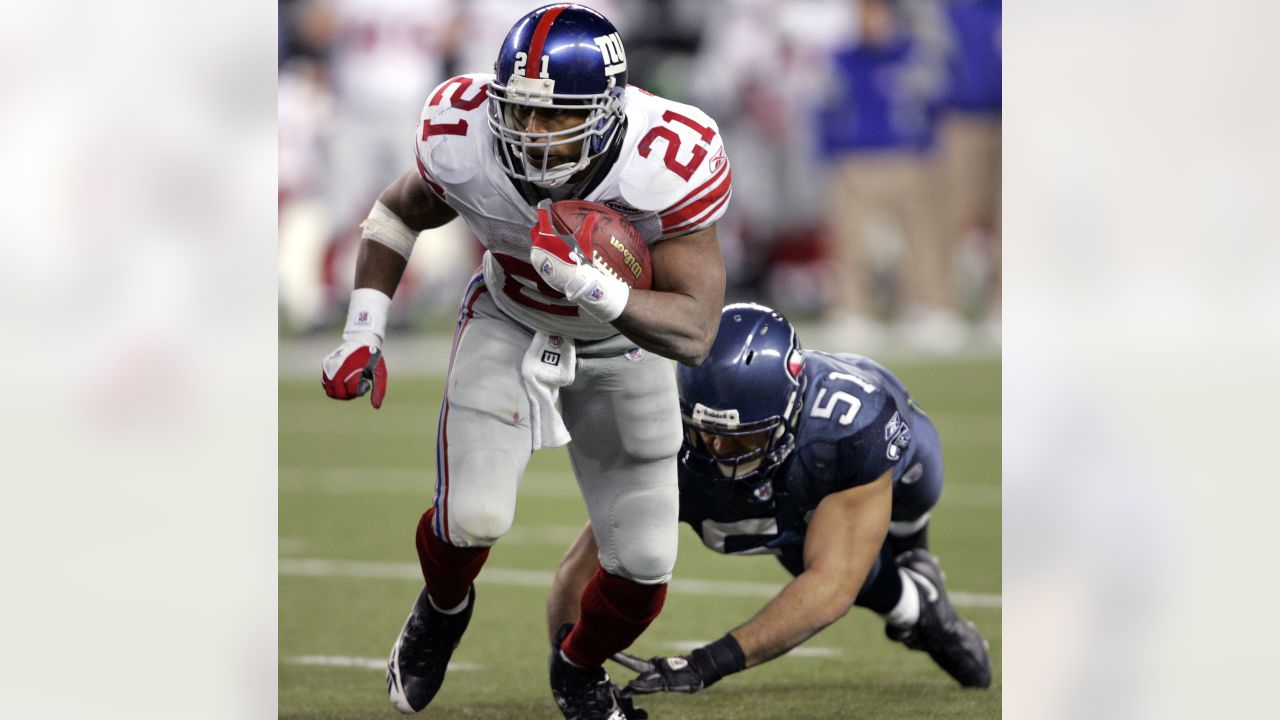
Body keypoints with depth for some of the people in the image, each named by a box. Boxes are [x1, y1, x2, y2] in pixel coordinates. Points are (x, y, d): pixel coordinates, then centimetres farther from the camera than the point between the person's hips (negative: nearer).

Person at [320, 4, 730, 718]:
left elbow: (695, 332, -36)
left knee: (644, 566, 1)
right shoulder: (463, 142, -28)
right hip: (509, 329, 0)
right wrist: (364, 329, -10)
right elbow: (401, 212, -3)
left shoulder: (668, 164, -36)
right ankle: (444, 608, 19)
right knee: (473, 519, -20)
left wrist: (590, 285, -51)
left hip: (624, 344, 0)